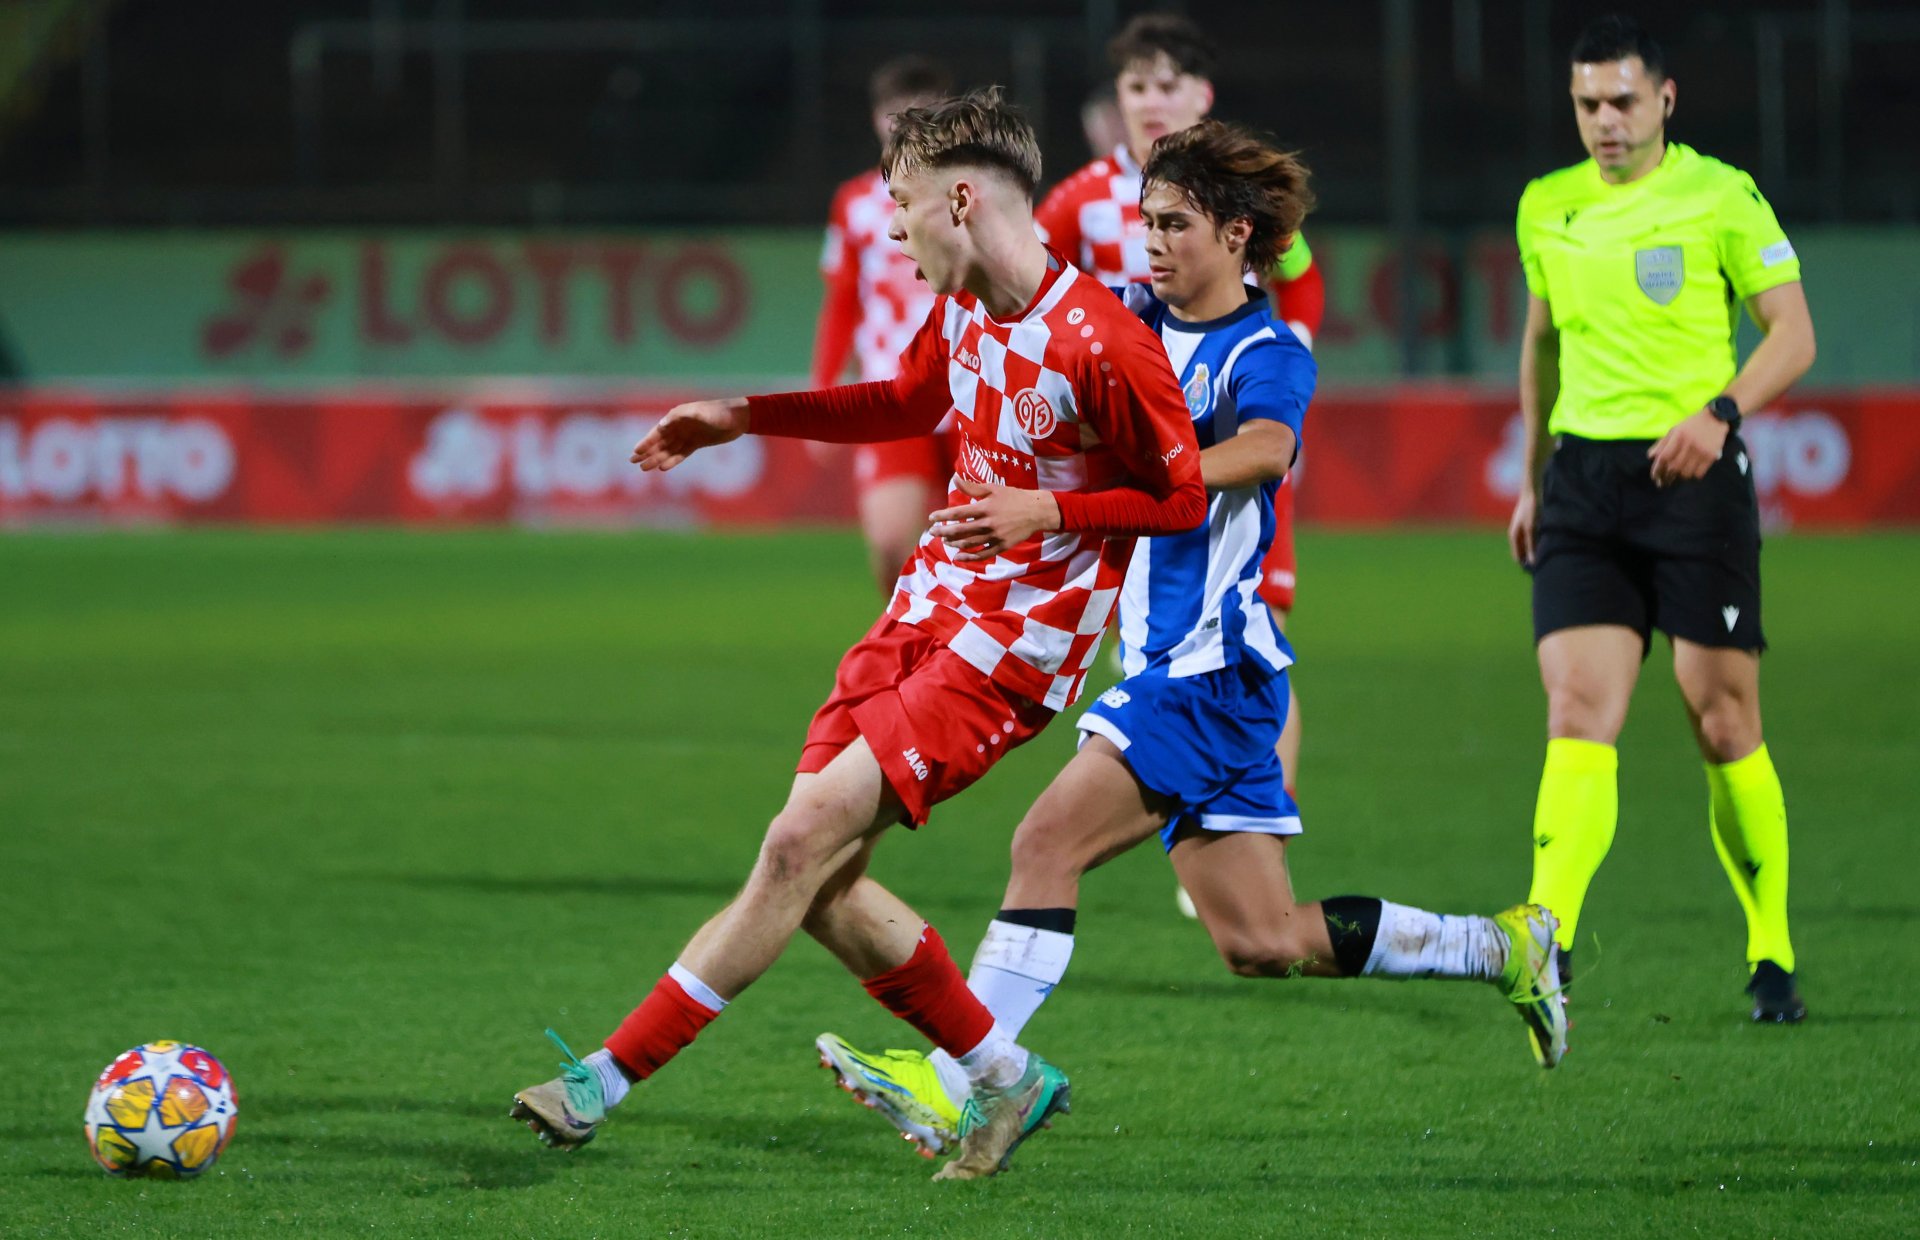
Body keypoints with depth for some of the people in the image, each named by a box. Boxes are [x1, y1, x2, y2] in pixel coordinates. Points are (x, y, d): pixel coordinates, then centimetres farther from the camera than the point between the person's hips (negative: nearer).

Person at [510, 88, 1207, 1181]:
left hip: (1012, 649, -9)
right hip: (931, 603, 9)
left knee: (805, 842, -17)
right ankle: (1007, 1078, 16)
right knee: (823, 887, 0)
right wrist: (743, 418, 25)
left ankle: (610, 1077, -14)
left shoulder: (1104, 345, -19)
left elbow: (1183, 499, -12)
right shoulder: (961, 307, 7)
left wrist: (1045, 509, -23)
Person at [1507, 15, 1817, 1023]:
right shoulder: (1547, 210, 11)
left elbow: (1792, 333, -5)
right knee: (1577, 717, -11)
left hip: (1694, 474, -3)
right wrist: (1531, 479, 21)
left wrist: (1721, 410, -21)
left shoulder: (1721, 197, -4)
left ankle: (1772, 958, 15)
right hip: (1583, 477, 3)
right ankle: (1545, 947, -21)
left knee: (1724, 729, 1)